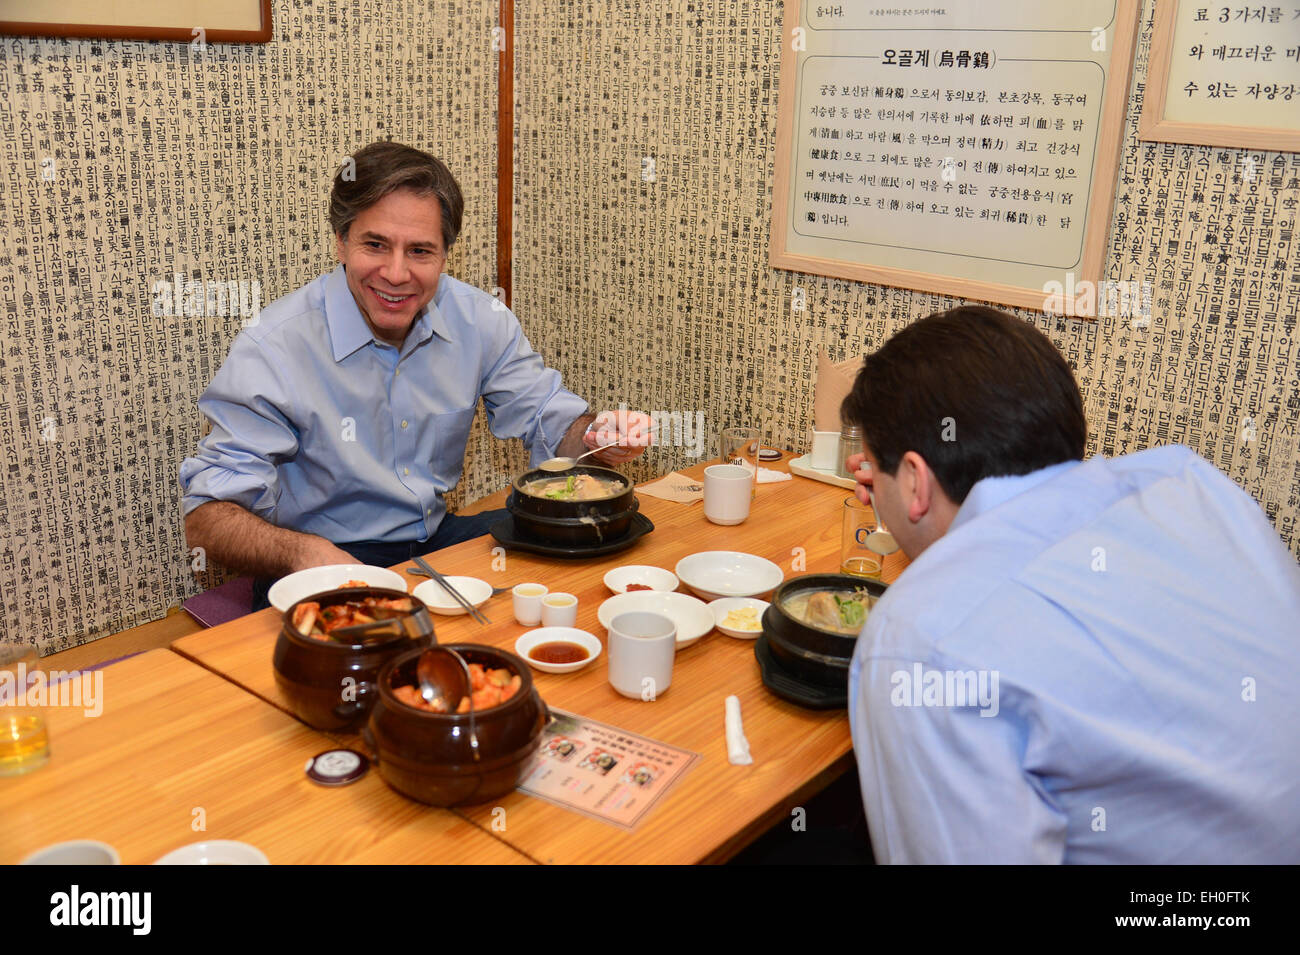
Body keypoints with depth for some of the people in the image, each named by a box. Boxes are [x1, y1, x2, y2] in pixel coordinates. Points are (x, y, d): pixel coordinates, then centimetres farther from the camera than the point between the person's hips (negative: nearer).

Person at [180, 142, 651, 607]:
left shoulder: (480, 320, -2)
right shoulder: (272, 348, -17)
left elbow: (548, 416, 10)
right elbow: (208, 514, -18)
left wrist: (598, 439, -16)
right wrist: (302, 551, -39)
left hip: (438, 540, 7)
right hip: (329, 565, -7)